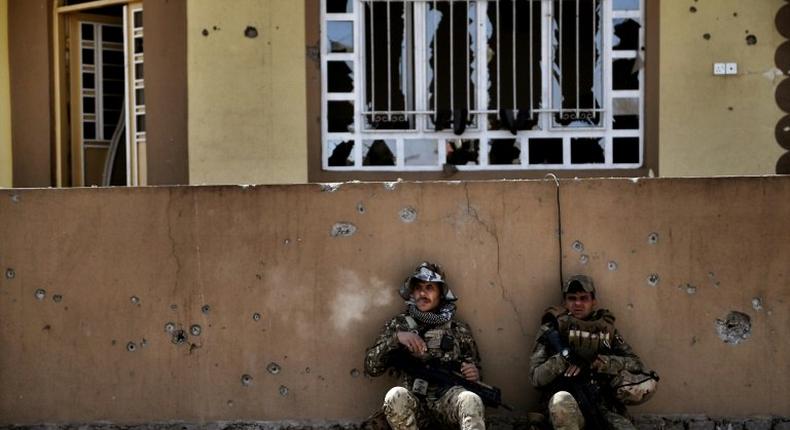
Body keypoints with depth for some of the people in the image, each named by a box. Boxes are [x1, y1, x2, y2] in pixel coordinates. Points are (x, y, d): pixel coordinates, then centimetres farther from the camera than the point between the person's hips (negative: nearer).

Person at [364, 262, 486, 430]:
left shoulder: (458, 329, 14)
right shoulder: (399, 324, 11)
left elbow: (474, 368, 20)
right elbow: (371, 367, 4)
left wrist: (474, 373, -5)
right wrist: (396, 337, -11)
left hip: (448, 399, 0)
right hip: (413, 404, 0)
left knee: (471, 400, -33)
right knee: (396, 396, -34)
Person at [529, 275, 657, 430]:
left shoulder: (606, 328, 13)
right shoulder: (552, 329, 5)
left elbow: (636, 365, 3)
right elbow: (536, 377, -3)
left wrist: (596, 361, -12)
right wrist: (564, 357, -18)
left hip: (604, 405, 2)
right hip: (568, 403, -2)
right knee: (562, 400, -38)